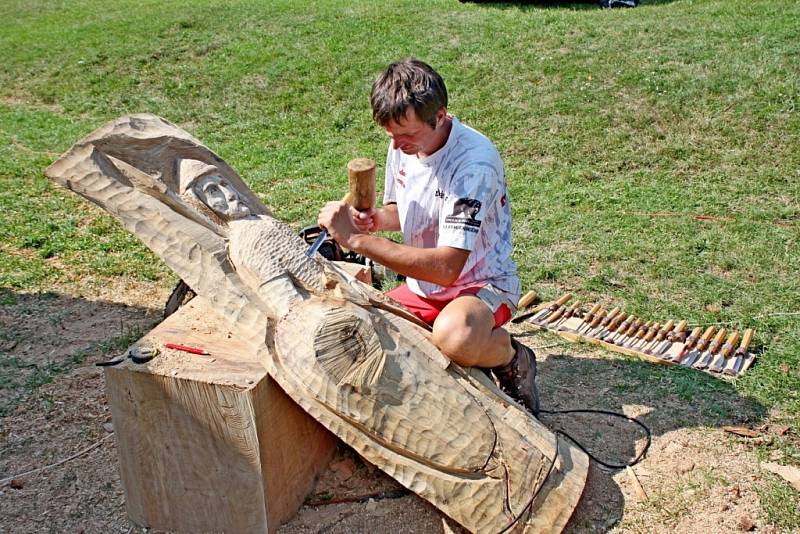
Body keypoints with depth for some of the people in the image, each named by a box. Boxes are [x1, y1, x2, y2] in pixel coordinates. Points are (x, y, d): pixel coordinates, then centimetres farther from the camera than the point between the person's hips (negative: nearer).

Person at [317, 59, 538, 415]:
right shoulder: (403, 143, -3)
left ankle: (513, 360, -4)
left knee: (454, 336, -41)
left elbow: (446, 268, -33)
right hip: (422, 287, 8)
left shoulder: (474, 162, -27)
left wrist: (357, 239, -33)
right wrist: (375, 219, -8)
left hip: (482, 285, -8)